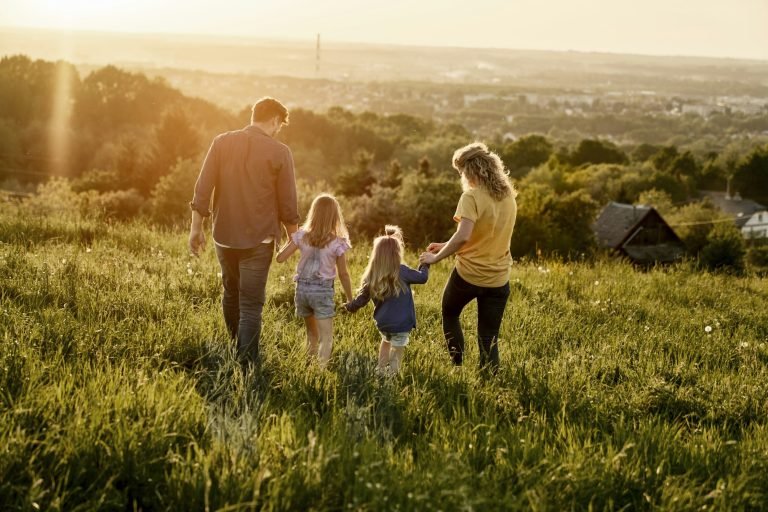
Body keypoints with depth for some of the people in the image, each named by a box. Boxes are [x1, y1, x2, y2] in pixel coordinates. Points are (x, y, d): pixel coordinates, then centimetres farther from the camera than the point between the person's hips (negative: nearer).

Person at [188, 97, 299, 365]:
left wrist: (196, 227, 6)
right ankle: (247, 362, -1)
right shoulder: (279, 152, -9)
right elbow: (287, 204, -5)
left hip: (224, 235, 4)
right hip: (259, 239, -4)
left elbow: (202, 189, -2)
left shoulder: (222, 142, -1)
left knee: (231, 294, 22)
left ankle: (234, 351, 38)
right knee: (251, 304, 2)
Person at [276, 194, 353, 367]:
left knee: (311, 332, 23)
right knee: (326, 337, -3)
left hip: (302, 288, 4)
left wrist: (290, 240, 15)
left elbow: (280, 258, -2)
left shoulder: (301, 236, -3)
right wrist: (350, 299, 5)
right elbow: (343, 274, -6)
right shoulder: (338, 243, -10)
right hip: (323, 290, -4)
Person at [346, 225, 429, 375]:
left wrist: (349, 306, 24)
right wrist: (425, 264, 18)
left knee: (386, 342, 31)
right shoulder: (401, 272, -16)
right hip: (401, 324, -5)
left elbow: (360, 300, 3)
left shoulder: (371, 276, -3)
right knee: (396, 351, 6)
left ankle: (381, 371, 35)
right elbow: (422, 277, -2)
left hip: (382, 323, 5)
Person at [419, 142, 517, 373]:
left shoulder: (472, 197, -16)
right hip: (498, 278, 5)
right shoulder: (508, 196, 7)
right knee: (489, 339, 10)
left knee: (449, 314, 24)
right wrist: (447, 247, 15)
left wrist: (436, 257, -15)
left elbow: (463, 237, -28)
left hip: (468, 274, -5)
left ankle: (458, 365, 19)